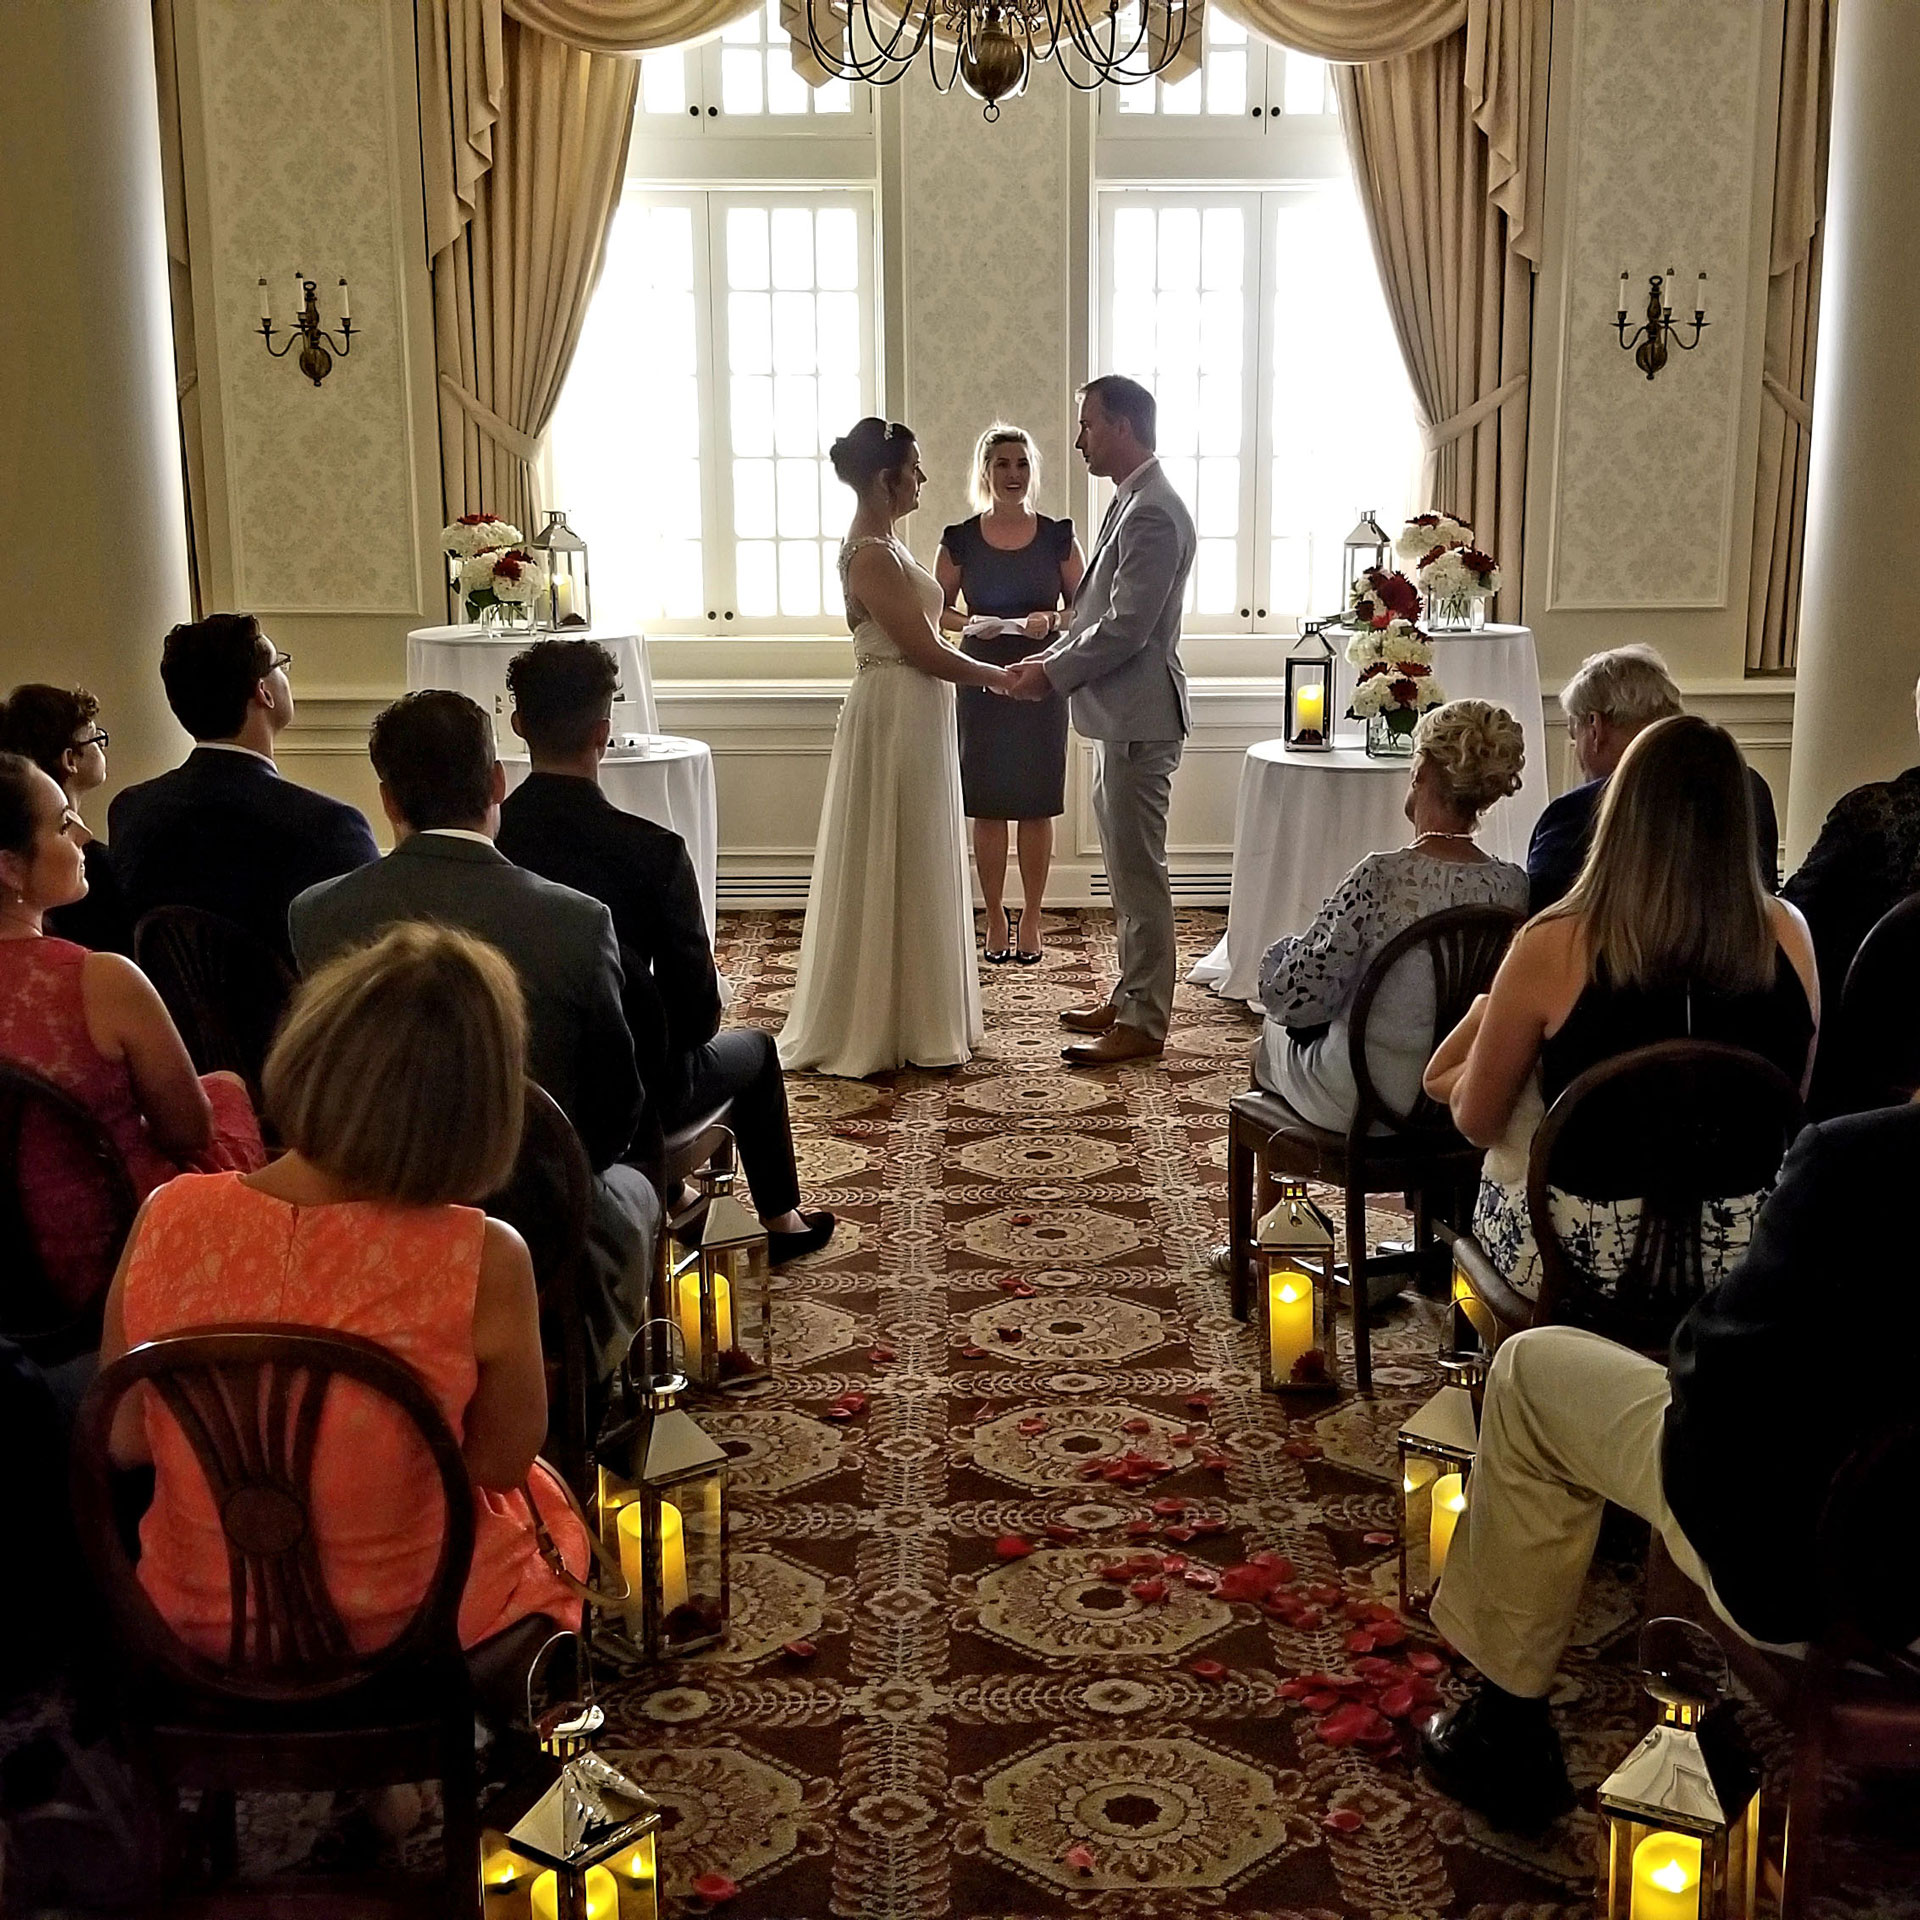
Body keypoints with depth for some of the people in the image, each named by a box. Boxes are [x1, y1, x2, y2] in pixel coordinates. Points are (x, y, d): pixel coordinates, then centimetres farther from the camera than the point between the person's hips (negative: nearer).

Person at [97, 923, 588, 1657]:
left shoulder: (167, 1221, -21)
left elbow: (124, 1439, -6)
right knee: (542, 1494, 32)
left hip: (202, 1615, 3)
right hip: (401, 1627, -2)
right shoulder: (483, 1261, -29)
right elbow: (503, 1460, -11)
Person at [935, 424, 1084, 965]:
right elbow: (937, 609, 8)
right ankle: (996, 917, 16)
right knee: (988, 805, 4)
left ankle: (1030, 918, 15)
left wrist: (1050, 621, -13)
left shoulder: (1057, 537, 1)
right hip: (981, 681, 0)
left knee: (1037, 806, 3)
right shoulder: (961, 541, 1)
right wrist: (970, 624, -12)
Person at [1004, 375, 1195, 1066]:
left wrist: (1052, 674, -13)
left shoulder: (1153, 513, -18)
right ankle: (1129, 998, 27)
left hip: (1139, 718, -11)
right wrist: (1049, 658, 7)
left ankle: (1143, 1025, 2)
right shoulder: (1131, 502, 15)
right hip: (1120, 716, 11)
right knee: (1126, 869, 17)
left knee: (1138, 872, -5)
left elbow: (1126, 627, -22)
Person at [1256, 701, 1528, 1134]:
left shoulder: (1380, 879, -27)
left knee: (1276, 1033, 29)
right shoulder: (1513, 886, -12)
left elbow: (1294, 998, -23)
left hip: (1363, 1104, -5)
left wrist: (1288, 951, 0)